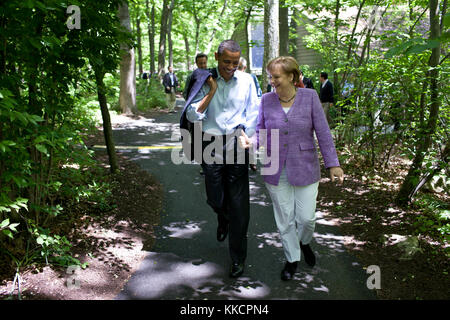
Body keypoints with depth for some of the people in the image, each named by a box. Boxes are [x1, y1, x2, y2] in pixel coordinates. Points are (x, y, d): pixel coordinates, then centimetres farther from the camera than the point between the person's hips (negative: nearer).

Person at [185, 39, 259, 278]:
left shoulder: (246, 81, 4)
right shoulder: (205, 82, 3)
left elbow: (253, 113, 7)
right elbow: (192, 116, -6)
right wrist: (211, 92, -12)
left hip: (237, 144, -1)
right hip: (211, 144, 1)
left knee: (239, 203, 0)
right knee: (215, 198, 9)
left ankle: (238, 257, 13)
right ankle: (223, 219, 48)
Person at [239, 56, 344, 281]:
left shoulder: (309, 97, -8)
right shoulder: (267, 100, -2)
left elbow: (322, 132, -6)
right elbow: (261, 134, 2)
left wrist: (333, 164, -6)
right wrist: (251, 143, -21)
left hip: (304, 169, -1)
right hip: (276, 170, 2)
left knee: (306, 217, 4)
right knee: (285, 218, 10)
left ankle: (304, 242, 39)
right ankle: (292, 259, 31)